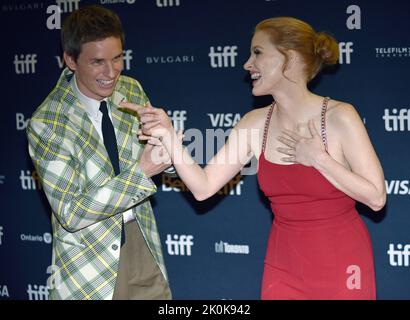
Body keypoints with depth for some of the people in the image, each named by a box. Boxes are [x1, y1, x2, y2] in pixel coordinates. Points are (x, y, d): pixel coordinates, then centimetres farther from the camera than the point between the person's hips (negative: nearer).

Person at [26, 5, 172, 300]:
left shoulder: (132, 90, -3)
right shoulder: (46, 126, -20)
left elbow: (158, 153, 8)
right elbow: (70, 214, -22)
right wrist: (141, 171, -28)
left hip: (143, 242, 5)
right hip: (90, 258, -5)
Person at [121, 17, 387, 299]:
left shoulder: (339, 117, -14)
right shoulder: (255, 123, -2)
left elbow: (376, 198, -13)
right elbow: (203, 187, -5)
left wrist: (319, 159, -19)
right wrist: (168, 136, -15)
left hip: (342, 264, -4)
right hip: (284, 265, 4)